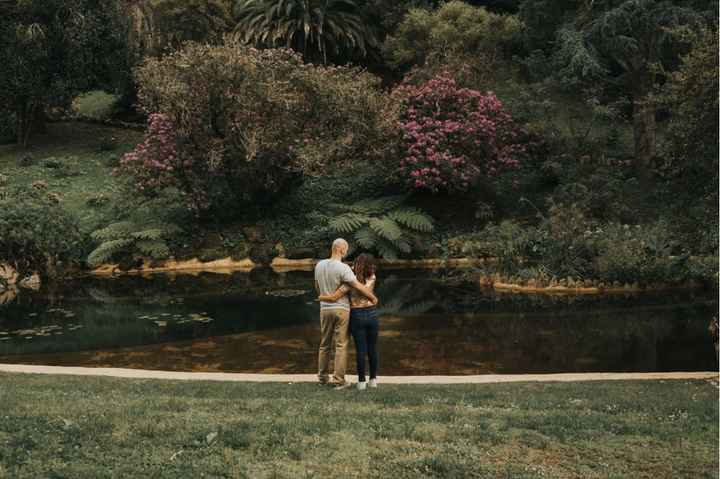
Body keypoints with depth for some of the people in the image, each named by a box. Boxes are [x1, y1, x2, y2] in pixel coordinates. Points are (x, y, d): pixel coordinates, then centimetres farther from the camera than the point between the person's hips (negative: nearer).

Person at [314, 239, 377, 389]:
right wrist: (373, 297, -4)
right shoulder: (343, 268, -18)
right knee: (341, 345, 1)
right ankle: (339, 380, 2)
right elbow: (359, 286, -19)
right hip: (341, 309, -6)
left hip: (325, 309, 6)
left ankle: (323, 377, 25)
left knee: (325, 344, 16)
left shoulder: (319, 265, 2)